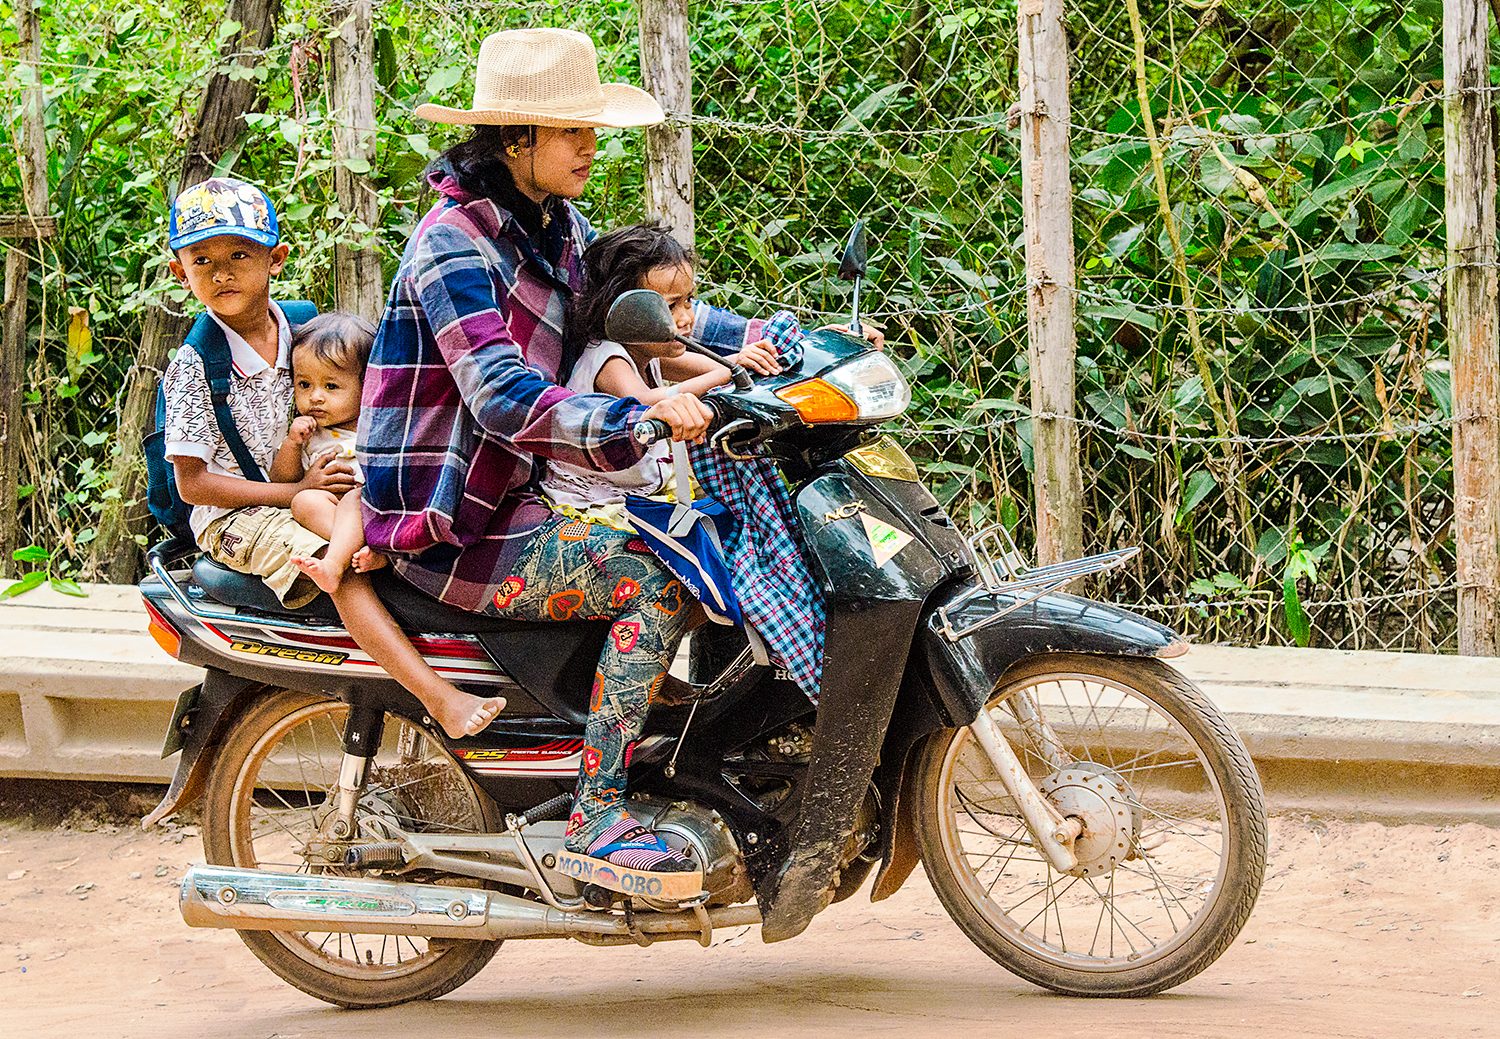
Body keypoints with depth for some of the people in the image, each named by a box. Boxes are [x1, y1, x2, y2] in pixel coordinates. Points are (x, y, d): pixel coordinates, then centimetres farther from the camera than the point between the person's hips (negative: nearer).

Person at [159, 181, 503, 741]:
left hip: (304, 492, 7)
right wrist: (296, 490, -19)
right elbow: (192, 484, -15)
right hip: (234, 518, -7)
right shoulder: (193, 367, -13)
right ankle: (435, 694, -40)